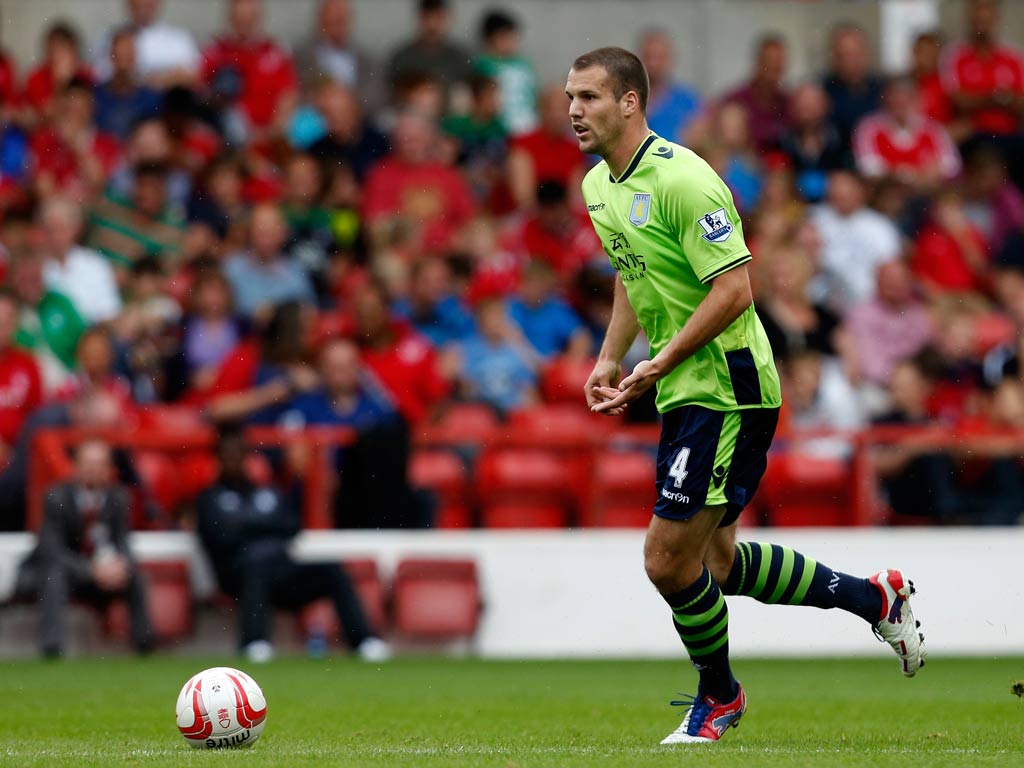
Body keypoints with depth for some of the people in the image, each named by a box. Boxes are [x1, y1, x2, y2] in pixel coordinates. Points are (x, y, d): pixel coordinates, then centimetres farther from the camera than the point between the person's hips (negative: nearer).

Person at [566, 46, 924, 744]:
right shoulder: (599, 187, 9)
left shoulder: (682, 180, -20)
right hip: (685, 393, 10)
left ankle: (718, 695, 15)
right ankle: (874, 598, 29)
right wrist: (610, 360, 13)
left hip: (726, 390, -10)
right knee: (716, 563, 14)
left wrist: (661, 364, -22)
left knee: (669, 560, -9)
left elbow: (734, 290, -23)